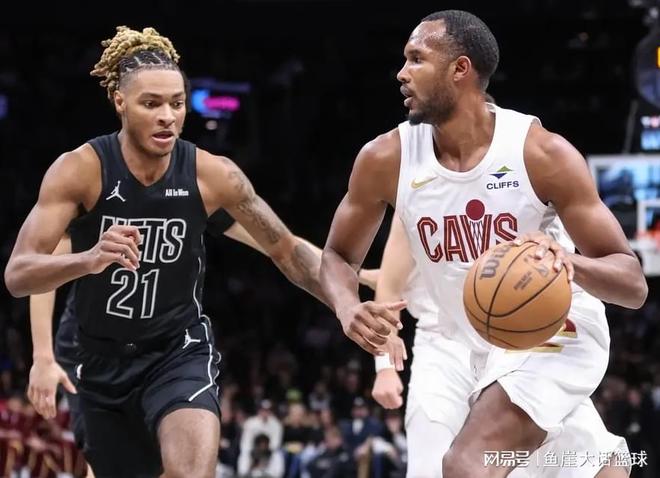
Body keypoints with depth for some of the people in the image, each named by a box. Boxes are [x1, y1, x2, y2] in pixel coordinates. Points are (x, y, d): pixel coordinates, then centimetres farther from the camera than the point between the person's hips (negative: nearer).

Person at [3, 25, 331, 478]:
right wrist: (89, 260, -43)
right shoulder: (80, 170, -16)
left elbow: (287, 250, 0)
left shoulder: (212, 175, -11)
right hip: (104, 361, 1)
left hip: (180, 352, -1)